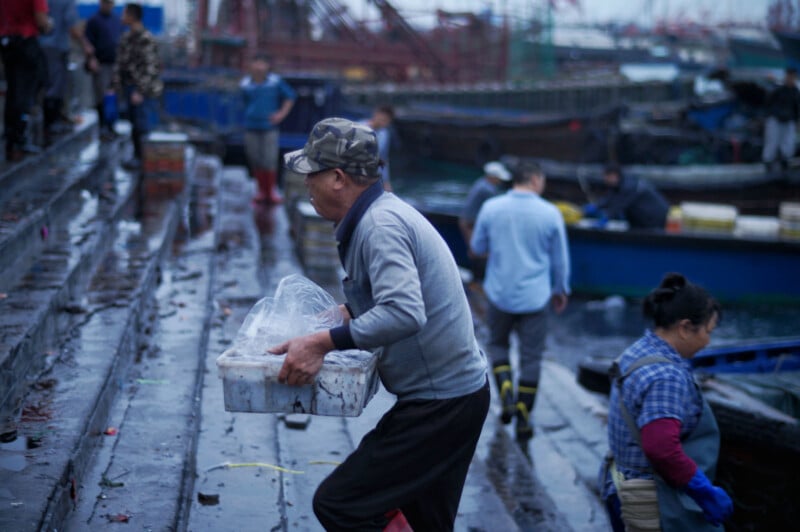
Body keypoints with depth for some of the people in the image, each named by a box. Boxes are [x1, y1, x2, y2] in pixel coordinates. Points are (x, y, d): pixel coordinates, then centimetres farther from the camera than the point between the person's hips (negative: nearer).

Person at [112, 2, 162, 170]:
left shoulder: (146, 40, -18)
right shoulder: (126, 38, 7)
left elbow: (150, 68, -20)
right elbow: (119, 62, 12)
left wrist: (140, 92, -21)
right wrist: (116, 86, 9)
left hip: (144, 88, -8)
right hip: (129, 86, 8)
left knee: (141, 124, -6)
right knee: (134, 123, 12)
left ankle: (143, 158, 3)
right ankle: (138, 156, 20)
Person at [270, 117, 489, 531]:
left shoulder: (381, 225, -21)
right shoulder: (383, 211, 11)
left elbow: (404, 314, -35)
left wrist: (323, 342, -31)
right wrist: (346, 311, 19)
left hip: (440, 402, -11)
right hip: (454, 392, 11)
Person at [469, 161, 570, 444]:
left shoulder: (491, 208, -5)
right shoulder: (550, 213, -7)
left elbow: (477, 247, 6)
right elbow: (560, 259, 2)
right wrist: (561, 290, 18)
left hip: (499, 293, 1)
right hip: (534, 297, -1)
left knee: (497, 343, 23)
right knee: (531, 357, 8)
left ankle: (506, 391, 3)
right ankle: (523, 419, 11)